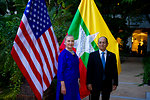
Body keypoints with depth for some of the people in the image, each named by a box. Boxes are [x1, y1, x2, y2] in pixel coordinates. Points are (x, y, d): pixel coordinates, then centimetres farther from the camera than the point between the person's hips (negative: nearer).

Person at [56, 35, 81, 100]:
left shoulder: (74, 54, 10)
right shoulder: (63, 54, -13)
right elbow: (60, 71, -16)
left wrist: (78, 81, 14)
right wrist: (62, 85, -19)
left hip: (74, 82, 7)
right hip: (66, 82, -7)